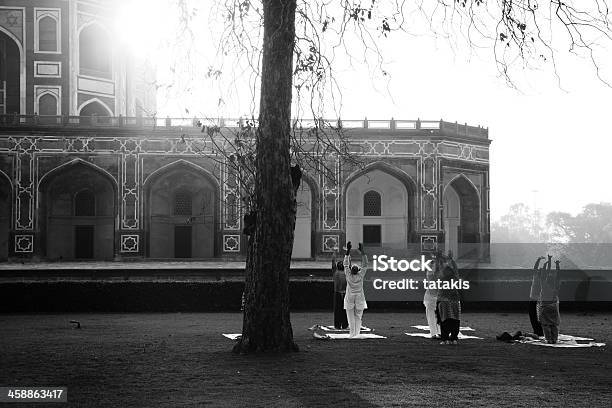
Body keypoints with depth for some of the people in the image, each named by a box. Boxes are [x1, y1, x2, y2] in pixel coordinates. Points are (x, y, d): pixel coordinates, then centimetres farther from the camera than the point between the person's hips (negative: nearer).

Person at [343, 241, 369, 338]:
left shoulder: (348, 276, -11)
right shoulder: (360, 276, -10)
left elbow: (346, 264, -1)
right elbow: (365, 265, -2)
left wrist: (348, 251, 0)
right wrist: (362, 251, -2)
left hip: (349, 298, -1)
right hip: (359, 298, 1)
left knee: (350, 317, 3)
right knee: (358, 317, 7)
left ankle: (352, 333, -5)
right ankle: (356, 333, 3)